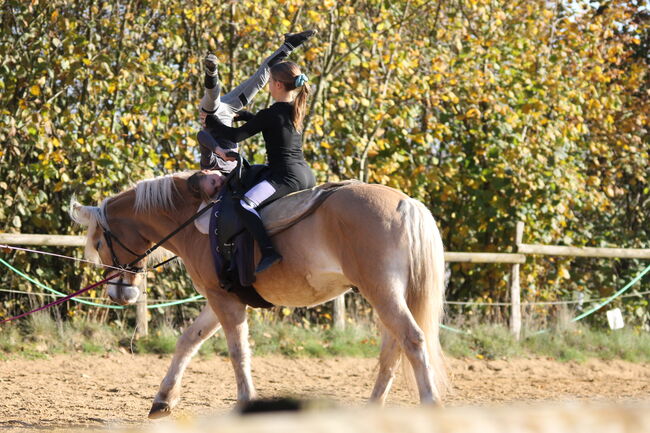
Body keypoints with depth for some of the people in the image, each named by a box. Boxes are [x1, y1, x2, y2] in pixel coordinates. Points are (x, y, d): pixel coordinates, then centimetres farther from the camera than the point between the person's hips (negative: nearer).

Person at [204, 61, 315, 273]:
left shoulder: (270, 115, -9)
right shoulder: (296, 111, 16)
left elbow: (235, 136, -7)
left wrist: (210, 121, 6)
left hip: (286, 176, -9)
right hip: (306, 176, 9)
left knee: (245, 204, -22)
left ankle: (269, 251, -38)